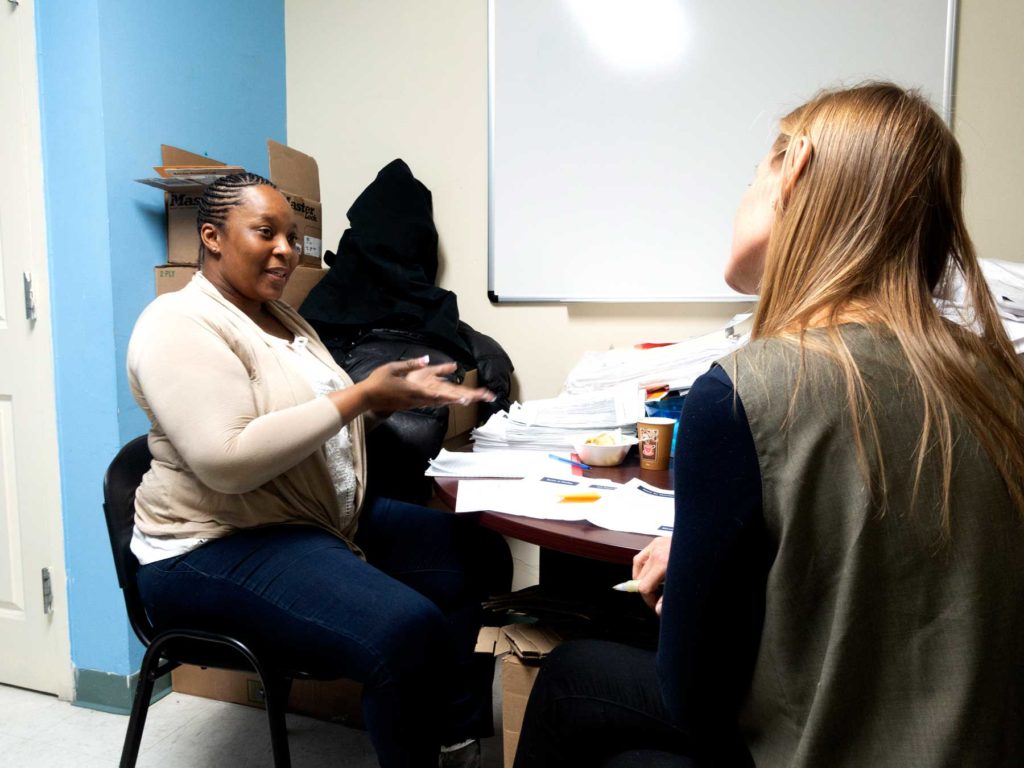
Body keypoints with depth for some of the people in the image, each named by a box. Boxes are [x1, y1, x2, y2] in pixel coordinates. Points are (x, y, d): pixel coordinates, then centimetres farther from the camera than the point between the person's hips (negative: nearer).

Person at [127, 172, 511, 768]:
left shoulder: (280, 314, 13)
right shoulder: (180, 325, -15)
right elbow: (227, 462, -27)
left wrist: (391, 396, -1)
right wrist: (363, 394, -25)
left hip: (331, 517, 10)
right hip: (218, 546, -9)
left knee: (480, 559, 6)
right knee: (410, 633, -30)